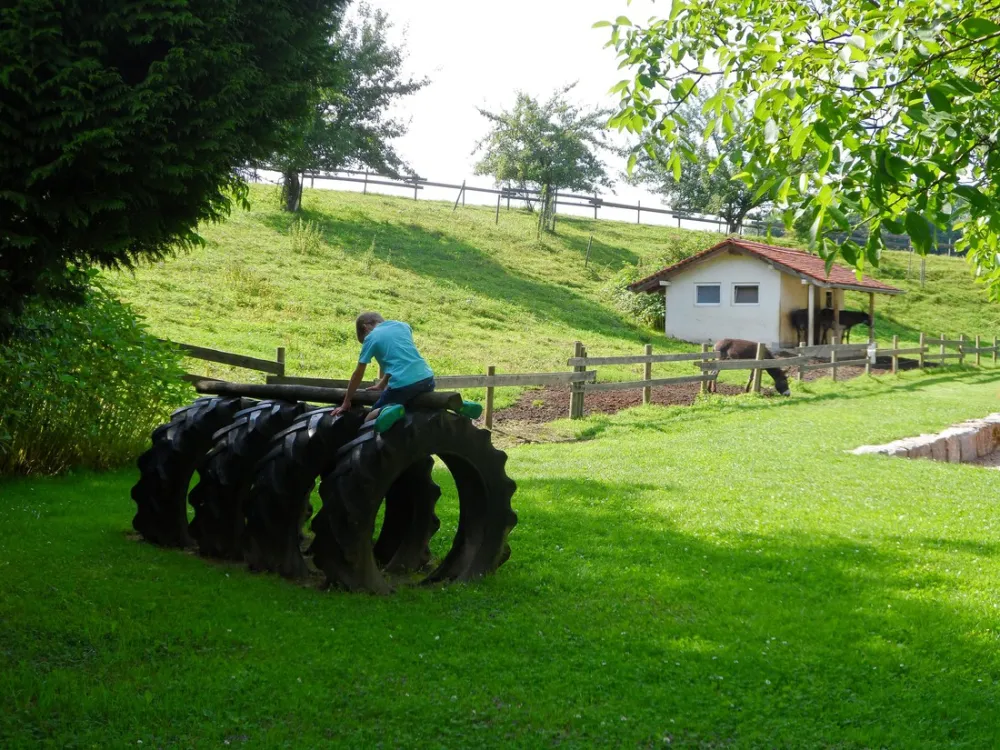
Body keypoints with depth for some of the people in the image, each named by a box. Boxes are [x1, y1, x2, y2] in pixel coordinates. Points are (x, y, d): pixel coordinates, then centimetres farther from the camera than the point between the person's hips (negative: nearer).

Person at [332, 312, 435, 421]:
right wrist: (381, 385, 38)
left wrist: (346, 403, 23)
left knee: (370, 420, 14)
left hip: (402, 384, -5)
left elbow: (358, 374, 13)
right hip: (427, 378, 5)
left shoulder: (371, 338, 8)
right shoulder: (403, 326, 22)